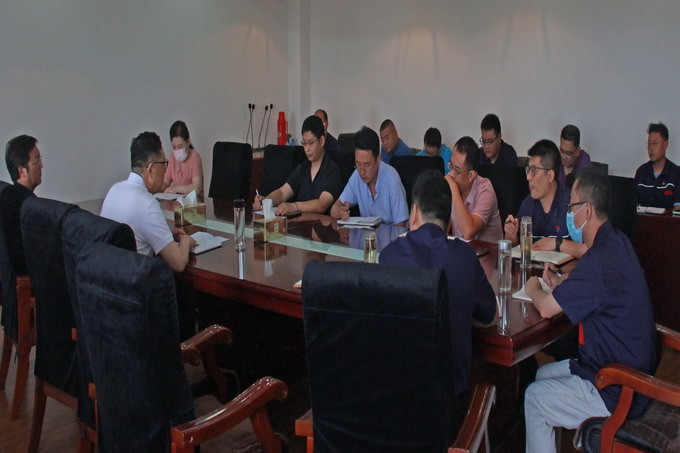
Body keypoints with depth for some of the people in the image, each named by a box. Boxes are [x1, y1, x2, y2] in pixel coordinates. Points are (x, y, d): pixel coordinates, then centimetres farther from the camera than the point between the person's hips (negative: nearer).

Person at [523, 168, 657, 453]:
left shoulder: (600, 259, -29)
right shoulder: (617, 243, 2)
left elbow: (546, 308, -25)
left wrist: (533, 289, -3)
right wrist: (561, 283, 3)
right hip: (633, 368, 10)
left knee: (533, 398, 2)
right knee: (543, 373, 21)